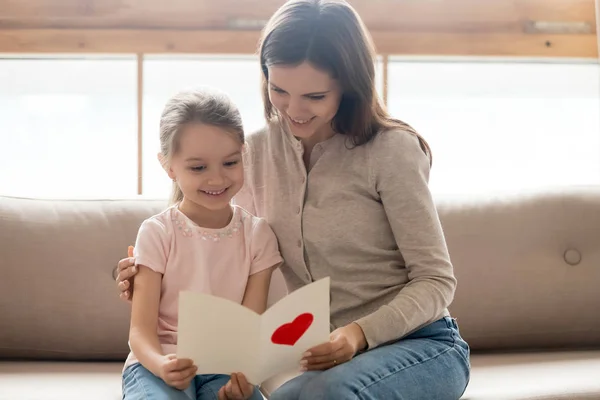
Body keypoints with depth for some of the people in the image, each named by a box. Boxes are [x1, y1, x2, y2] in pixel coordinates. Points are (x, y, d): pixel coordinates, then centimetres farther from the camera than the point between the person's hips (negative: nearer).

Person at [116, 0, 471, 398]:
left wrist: (361, 332, -26)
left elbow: (436, 282, -9)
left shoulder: (391, 149, -12)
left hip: (422, 345, -3)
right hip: (336, 357, 3)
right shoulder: (258, 152, 3)